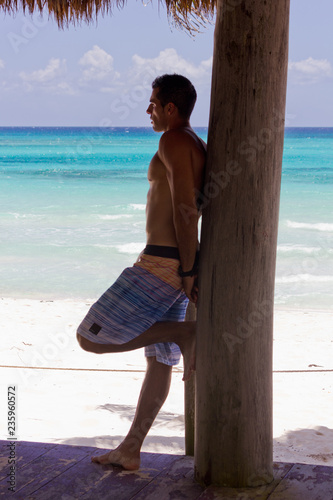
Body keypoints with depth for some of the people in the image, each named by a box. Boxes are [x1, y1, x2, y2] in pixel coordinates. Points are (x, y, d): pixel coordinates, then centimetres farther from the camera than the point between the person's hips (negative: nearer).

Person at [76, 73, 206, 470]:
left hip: (162, 264, -11)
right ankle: (130, 451, 24)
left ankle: (184, 333, -9)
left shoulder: (173, 141, -12)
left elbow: (185, 207, -22)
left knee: (90, 338, -7)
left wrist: (188, 270, -18)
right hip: (176, 268, 11)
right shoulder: (198, 148, 18)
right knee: (159, 360, 14)